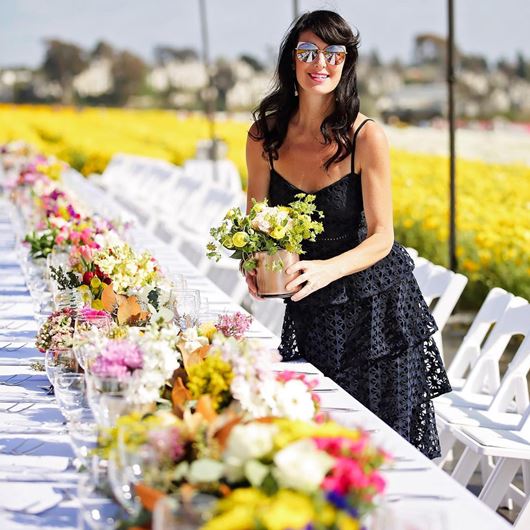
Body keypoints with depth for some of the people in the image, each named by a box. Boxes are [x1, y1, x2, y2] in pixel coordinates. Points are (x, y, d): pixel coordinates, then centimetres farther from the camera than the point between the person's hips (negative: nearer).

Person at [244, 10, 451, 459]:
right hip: (309, 310, 3)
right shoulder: (265, 136, -5)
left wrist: (329, 269, -33)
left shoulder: (367, 137, -15)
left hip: (377, 306, -3)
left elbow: (381, 237, -15)